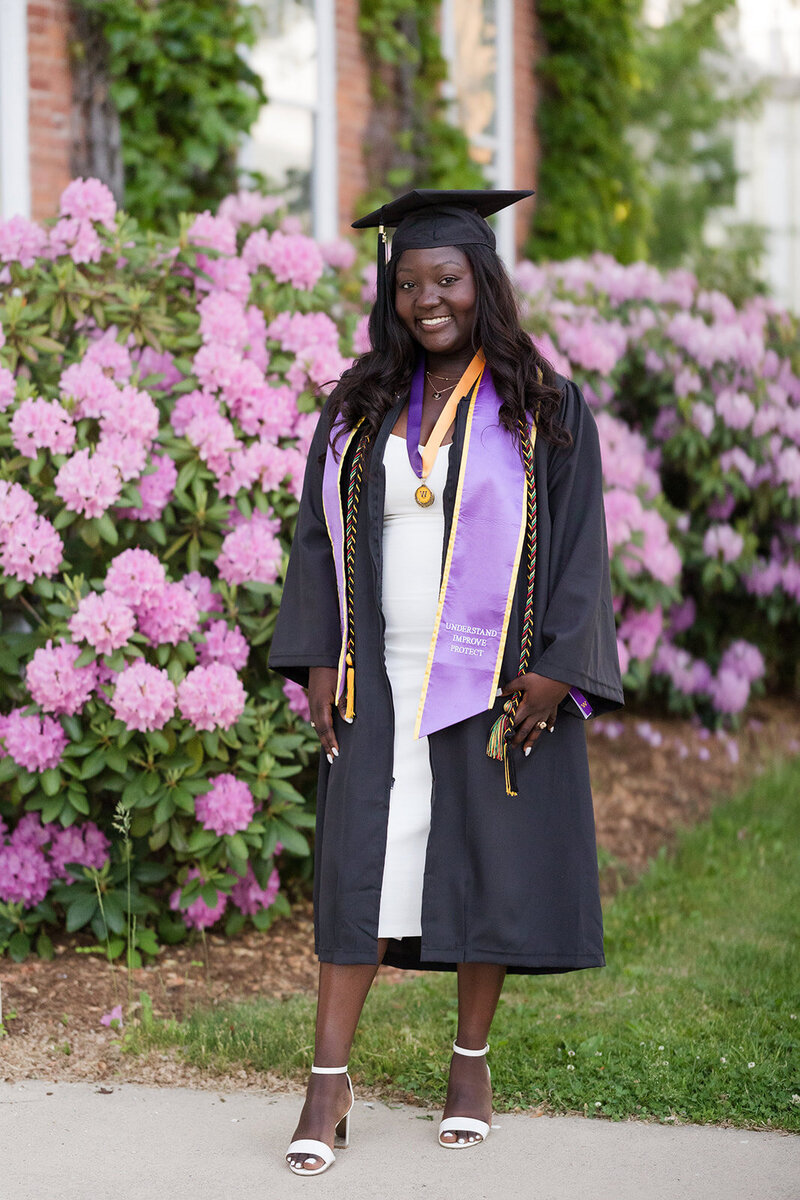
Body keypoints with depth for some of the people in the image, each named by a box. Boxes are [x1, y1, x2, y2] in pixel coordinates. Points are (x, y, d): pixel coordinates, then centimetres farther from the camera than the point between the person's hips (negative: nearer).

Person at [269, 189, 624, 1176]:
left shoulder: (543, 409, 0)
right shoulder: (360, 409, 8)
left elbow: (578, 544, -3)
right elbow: (322, 533, 9)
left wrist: (554, 673, -11)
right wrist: (316, 659, 0)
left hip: (495, 681, -2)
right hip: (380, 679, 2)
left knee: (487, 865, 5)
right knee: (361, 865, -1)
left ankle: (471, 1062, 21)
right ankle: (329, 1081, 3)